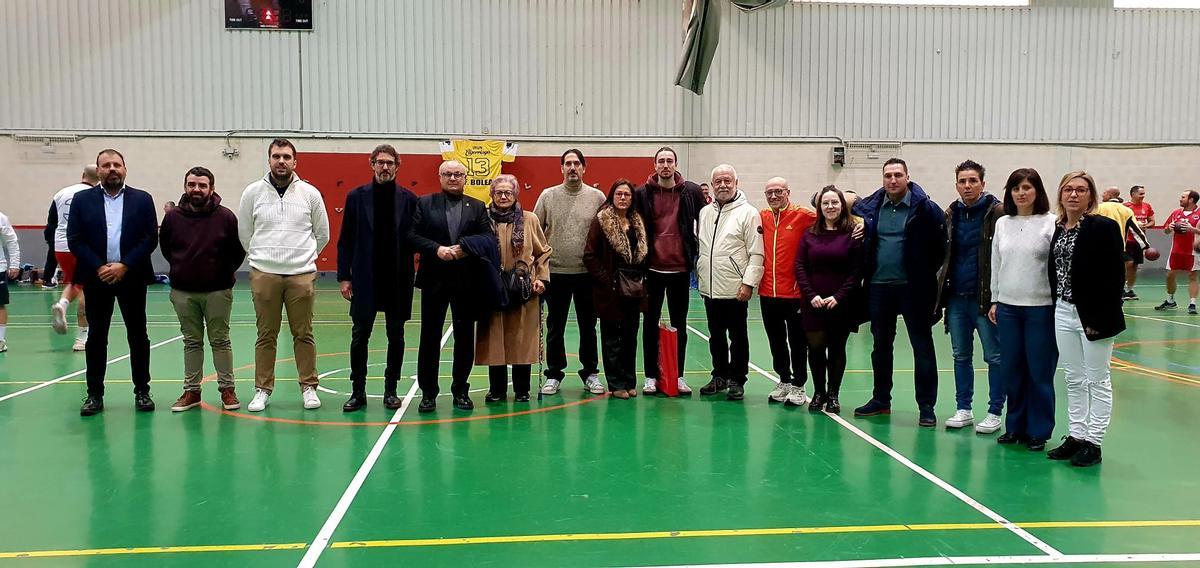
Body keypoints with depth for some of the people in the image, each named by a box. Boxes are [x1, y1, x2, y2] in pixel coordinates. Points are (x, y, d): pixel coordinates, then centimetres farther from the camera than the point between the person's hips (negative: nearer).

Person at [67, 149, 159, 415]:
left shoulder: (142, 199, 4)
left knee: (138, 335, 4)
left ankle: (142, 391, 13)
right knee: (96, 336, 6)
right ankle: (95, 394, 13)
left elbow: (150, 238, -2)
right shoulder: (82, 200, 6)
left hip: (132, 277, 0)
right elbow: (75, 240, 0)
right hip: (96, 278, 1)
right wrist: (99, 268, -11)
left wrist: (124, 266, -12)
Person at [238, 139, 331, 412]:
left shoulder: (310, 193, 3)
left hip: (302, 274, 0)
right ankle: (263, 390, 15)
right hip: (264, 274, 0)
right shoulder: (253, 192, 3)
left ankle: (308, 387, 15)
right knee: (266, 335, 6)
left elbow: (322, 234, 14)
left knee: (303, 334, 5)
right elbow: (244, 234, 13)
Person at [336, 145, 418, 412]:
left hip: (398, 280, 0)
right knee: (359, 337, 3)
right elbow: (345, 240, 4)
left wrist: (411, 274, -6)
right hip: (365, 279, 0)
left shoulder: (409, 199, 2)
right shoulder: (356, 196, 3)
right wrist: (344, 277, -2)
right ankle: (358, 392, 13)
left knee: (396, 337, 8)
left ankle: (391, 390, 19)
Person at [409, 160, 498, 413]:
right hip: (434, 279, -1)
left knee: (465, 337, 7)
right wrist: (436, 249, -17)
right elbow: (412, 235, -3)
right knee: (430, 336, 3)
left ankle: (461, 391, 19)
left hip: (467, 280, 1)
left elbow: (489, 237, -2)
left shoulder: (478, 207, 9)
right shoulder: (424, 203, 6)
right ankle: (428, 392, 13)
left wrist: (464, 247, -17)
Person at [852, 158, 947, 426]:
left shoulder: (925, 208, -7)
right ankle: (881, 400, 27)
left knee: (922, 347, 3)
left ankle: (926, 406, 10)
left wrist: (926, 274, -6)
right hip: (878, 287, 4)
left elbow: (940, 246, -6)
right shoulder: (869, 207, 4)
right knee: (880, 346, 14)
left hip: (913, 288, -4)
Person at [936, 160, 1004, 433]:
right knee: (961, 356, 12)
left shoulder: (997, 212, -7)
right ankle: (963, 409, 21)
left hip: (985, 296, -6)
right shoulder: (951, 214, 10)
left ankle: (995, 413, 10)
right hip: (956, 296, 6)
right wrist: (942, 284, 8)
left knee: (994, 356, 3)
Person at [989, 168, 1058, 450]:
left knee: (1039, 371, 2)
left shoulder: (1051, 223, -6)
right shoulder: (1002, 223, 9)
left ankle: (1038, 431, 14)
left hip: (1041, 308, -4)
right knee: (1011, 370, 9)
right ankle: (1016, 425, 23)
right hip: (1008, 307, 5)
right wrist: (994, 301, 13)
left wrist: (1060, 306, -10)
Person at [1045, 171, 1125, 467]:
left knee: (1097, 381, 5)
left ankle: (1093, 442, 13)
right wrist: (1055, 307, 7)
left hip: (1093, 315, -6)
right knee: (1073, 380, 13)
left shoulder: (1103, 227, -11)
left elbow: (1114, 275, -14)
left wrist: (1099, 317, -17)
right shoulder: (1058, 229, 8)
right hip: (1063, 312, 6)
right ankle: (1076, 436, 23)